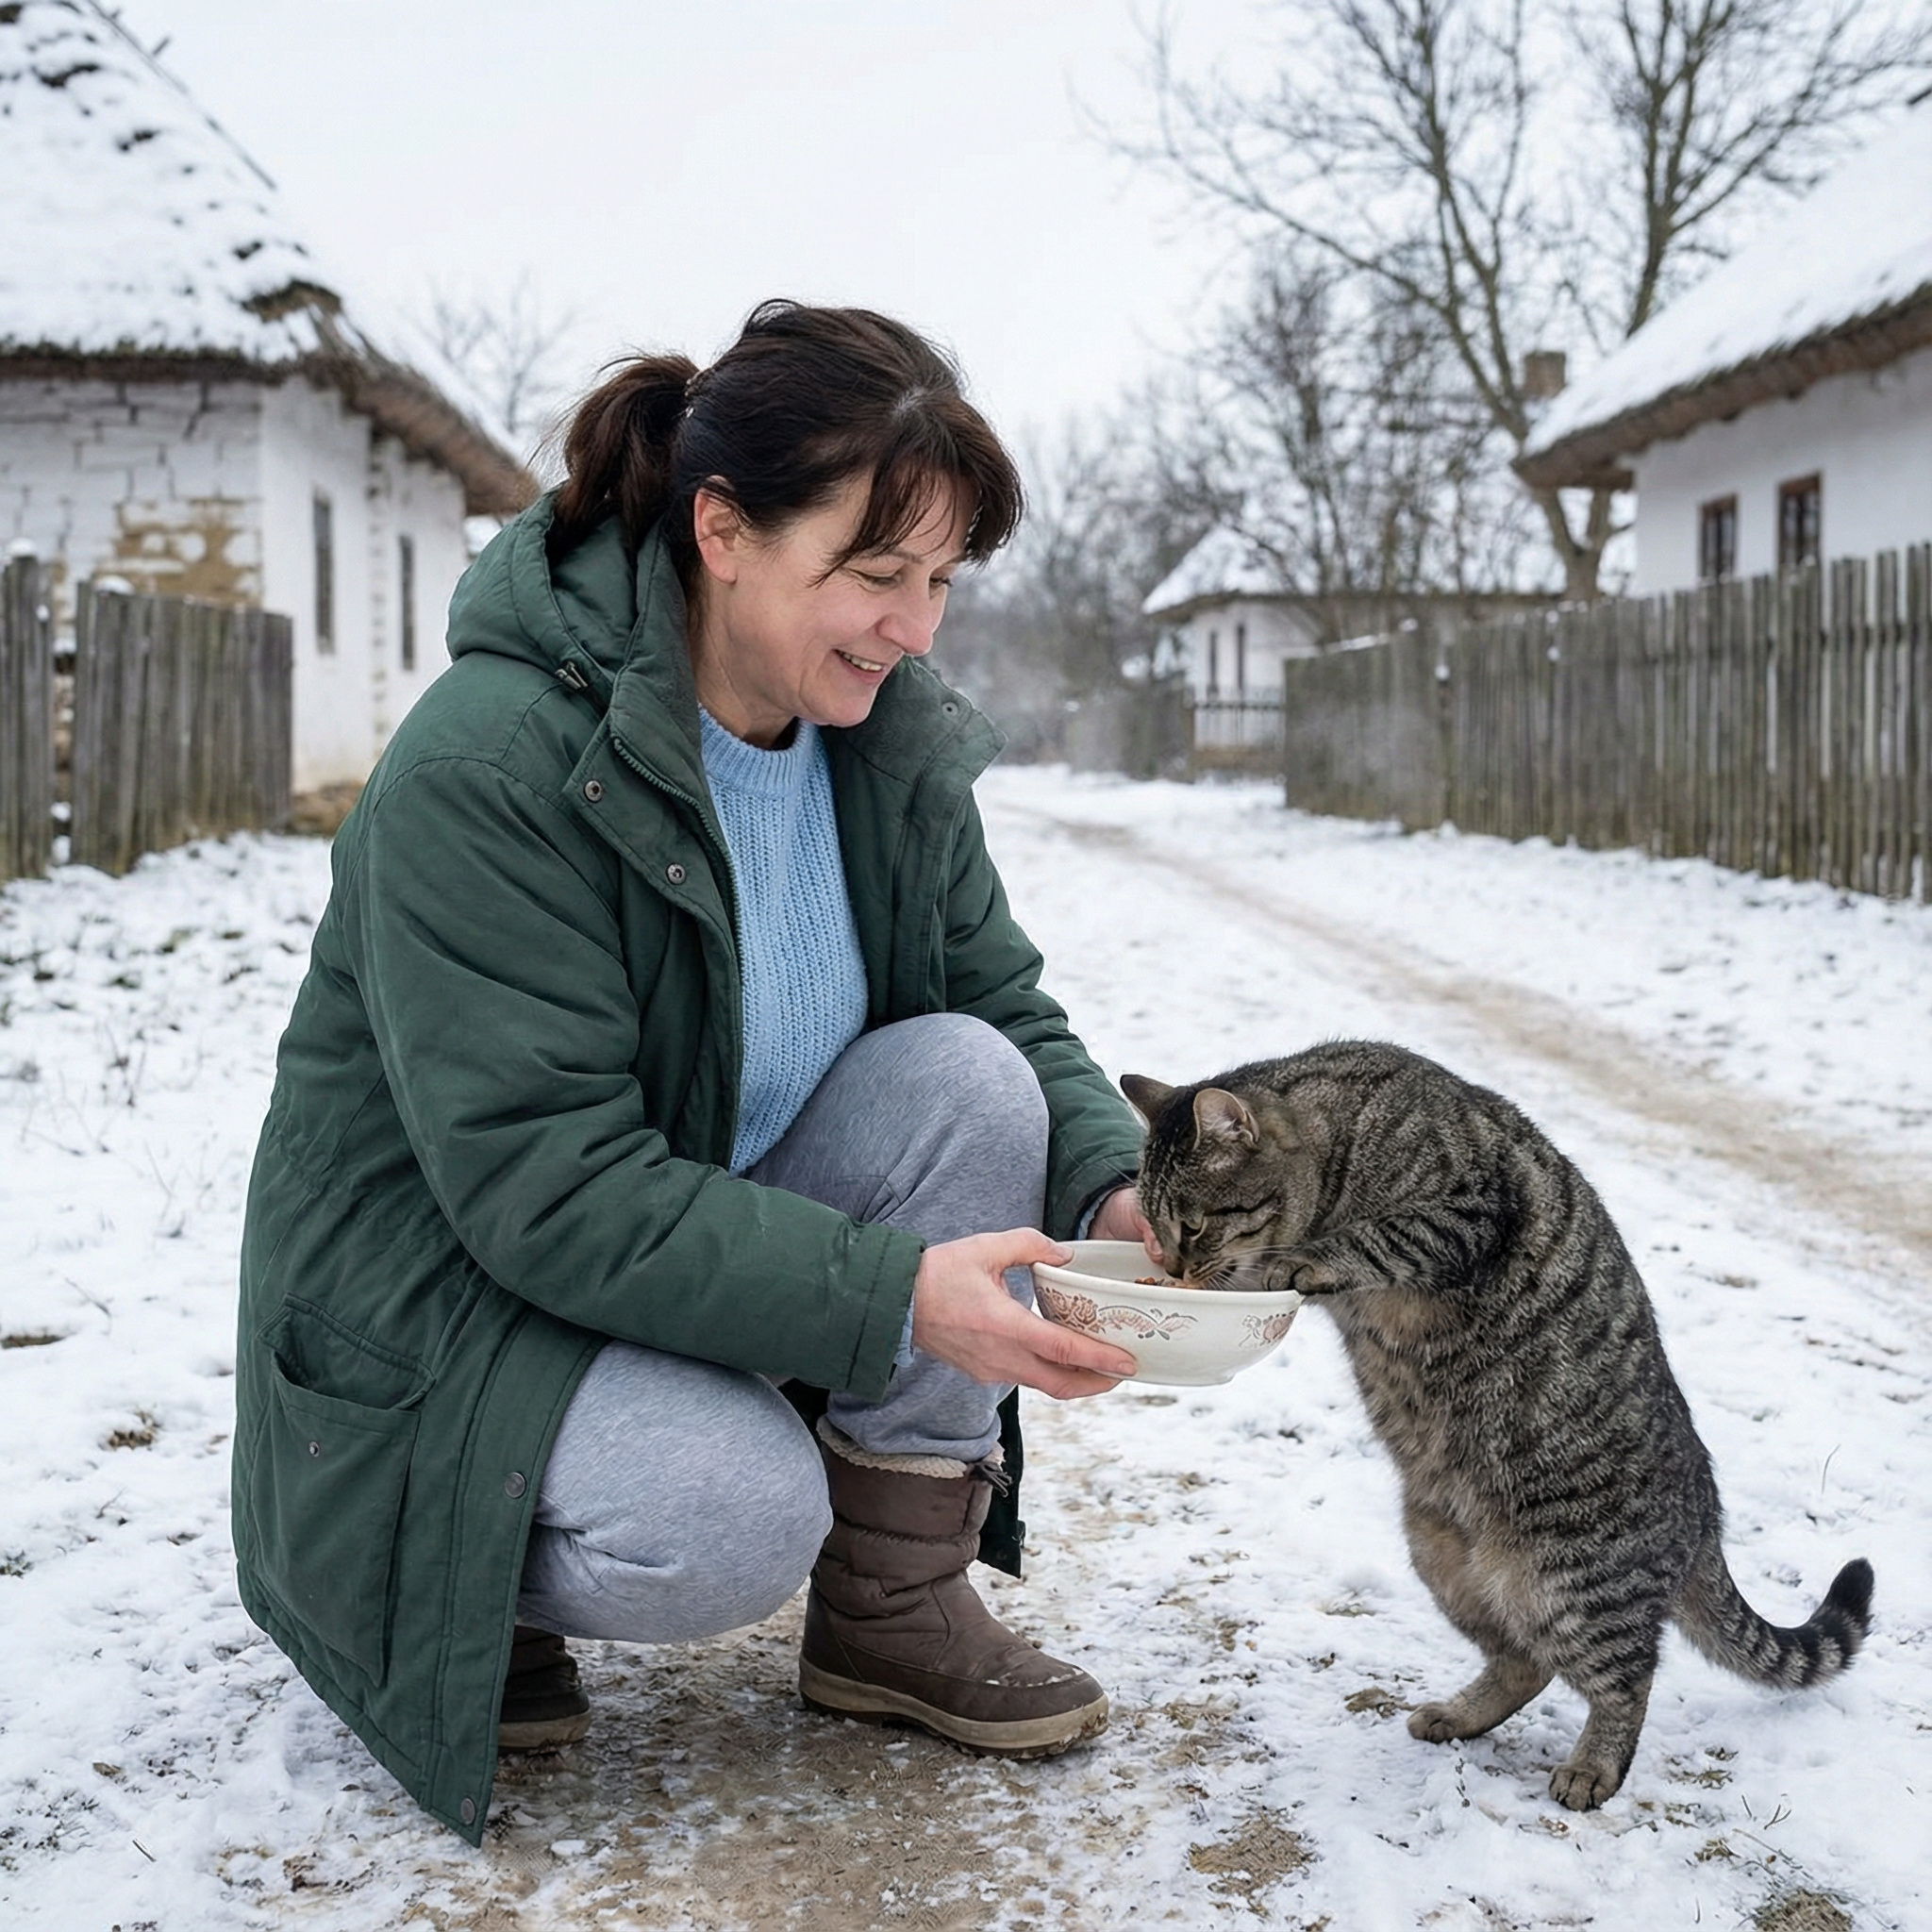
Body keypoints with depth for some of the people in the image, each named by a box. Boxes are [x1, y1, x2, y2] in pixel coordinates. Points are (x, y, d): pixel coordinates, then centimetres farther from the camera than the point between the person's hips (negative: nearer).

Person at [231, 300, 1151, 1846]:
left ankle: (896, 1605, -4)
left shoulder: (890, 743, -4)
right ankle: (477, 1588, 4)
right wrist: (891, 1296, -35)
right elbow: (549, 1187, -30)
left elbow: (1007, 1010, 2)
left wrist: (1115, 1183, -19)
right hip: (459, 1284, -6)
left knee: (963, 1078, -18)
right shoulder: (485, 767, -27)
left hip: (725, 1228, 7)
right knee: (727, 1527, -33)